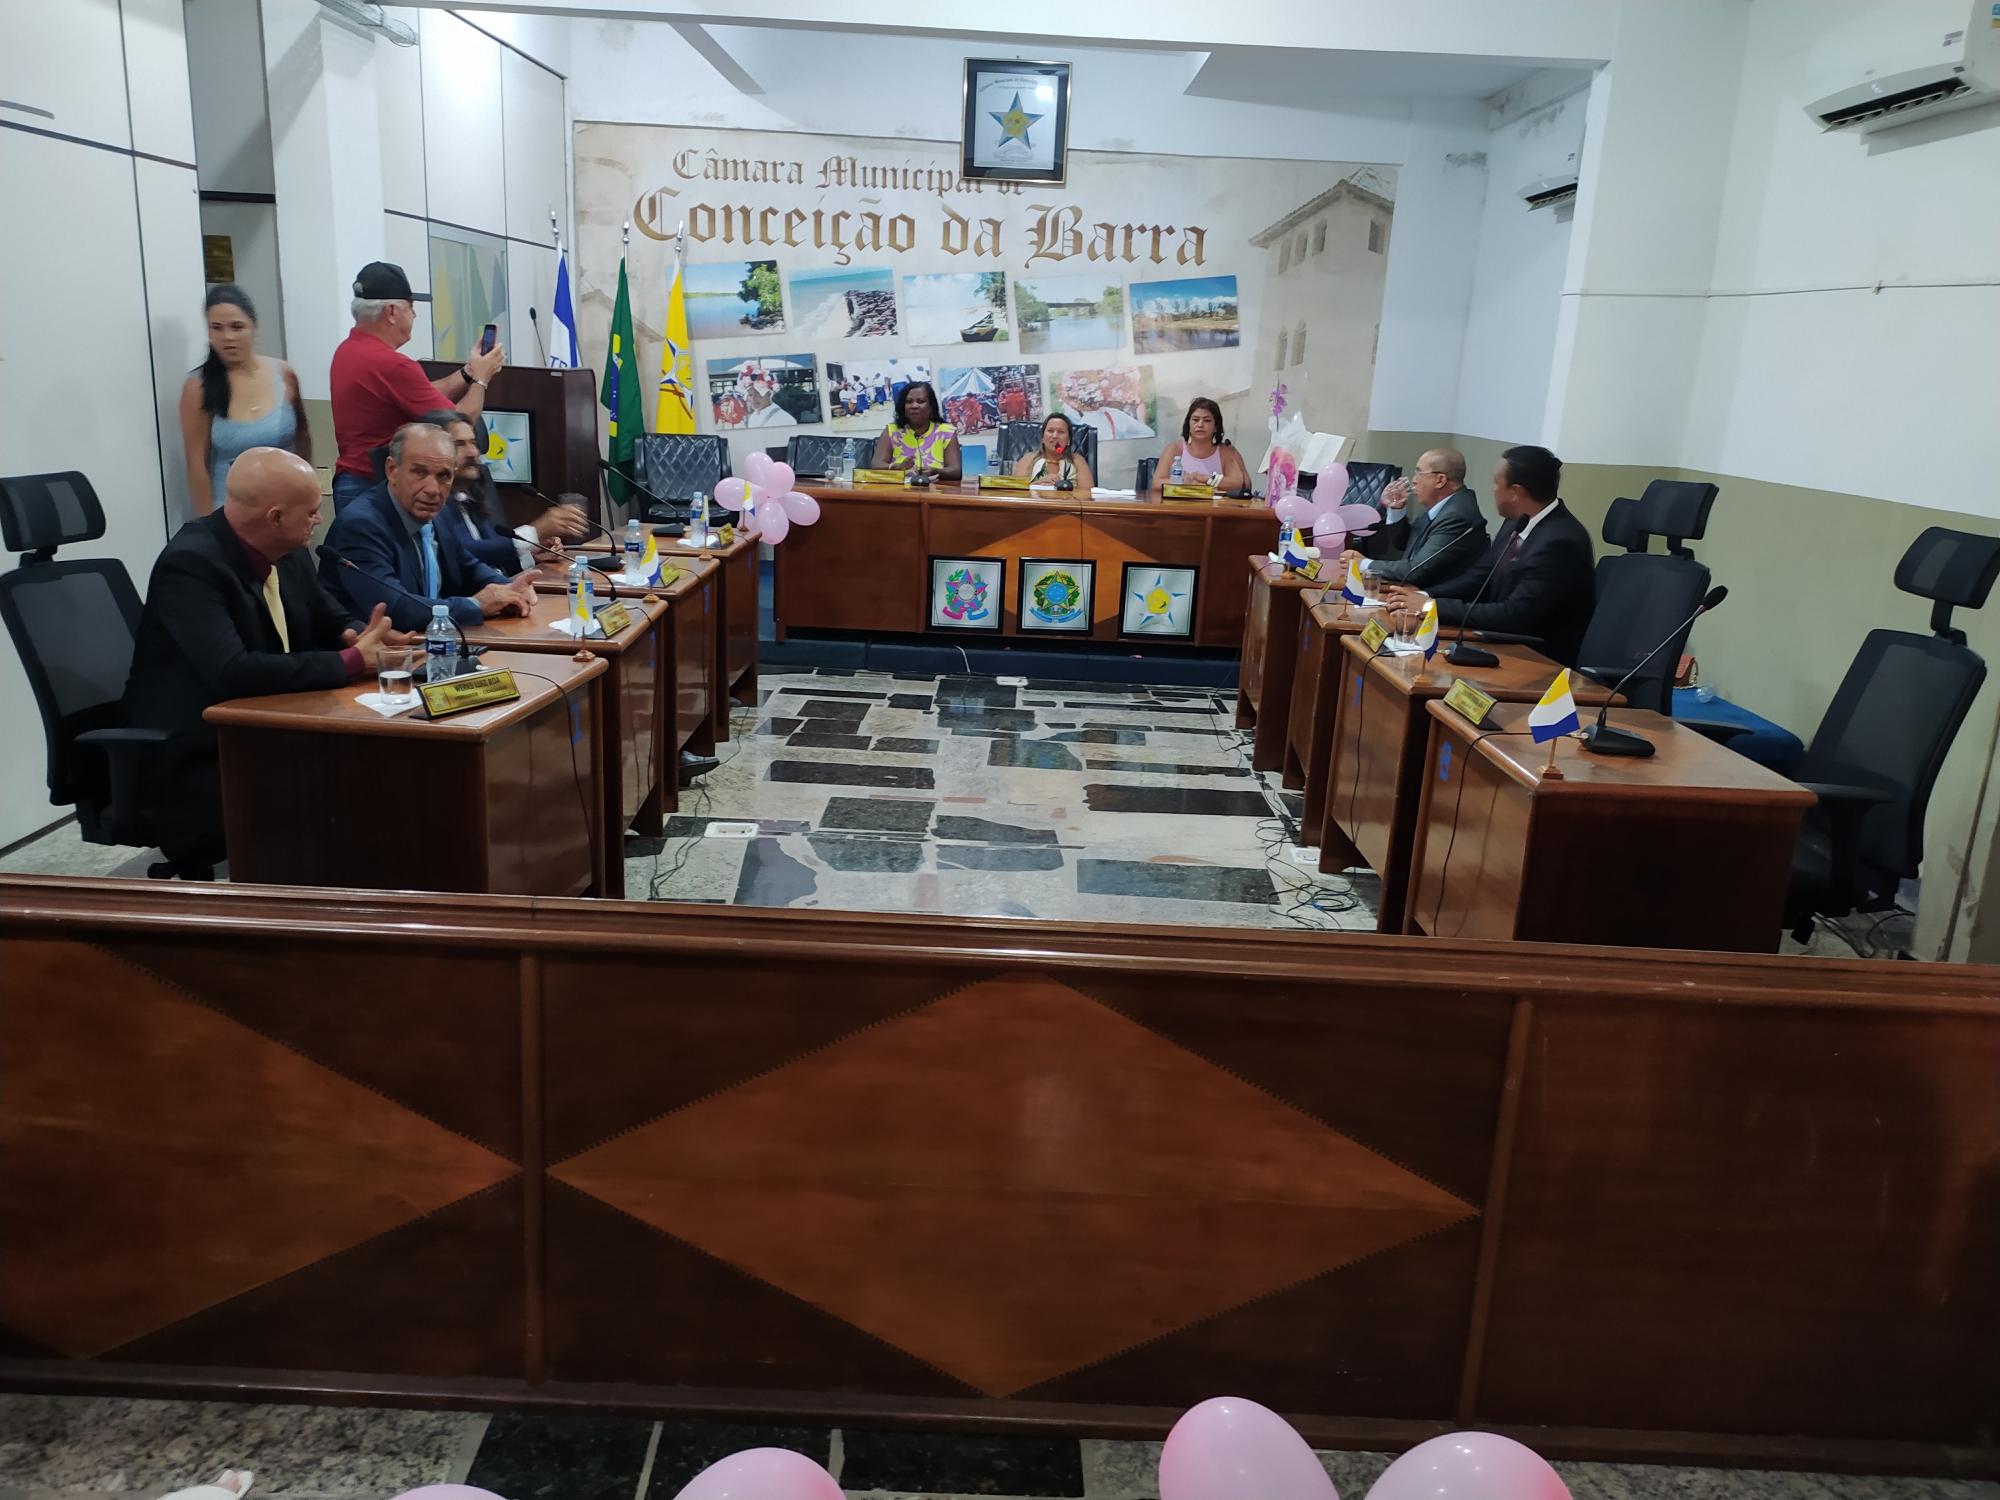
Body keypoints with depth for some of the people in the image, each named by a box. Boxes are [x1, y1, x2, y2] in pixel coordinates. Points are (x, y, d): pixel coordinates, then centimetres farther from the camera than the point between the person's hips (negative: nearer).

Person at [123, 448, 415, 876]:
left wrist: (356, 636, -9)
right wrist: (352, 661, -27)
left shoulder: (286, 551, 1)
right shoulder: (191, 563, -21)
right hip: (195, 761, -8)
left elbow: (328, 618, 16)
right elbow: (233, 673, -33)